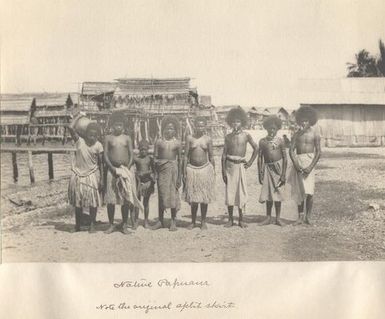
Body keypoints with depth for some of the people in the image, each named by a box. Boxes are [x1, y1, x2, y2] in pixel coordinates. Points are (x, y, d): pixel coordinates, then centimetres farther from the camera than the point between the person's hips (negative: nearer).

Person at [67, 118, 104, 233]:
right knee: (77, 202, 8)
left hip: (92, 175, -1)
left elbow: (100, 163, 0)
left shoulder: (98, 146, -4)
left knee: (93, 201, -1)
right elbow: (70, 127, -19)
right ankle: (77, 225, 21)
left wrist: (101, 179, -3)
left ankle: (92, 225, 9)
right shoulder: (79, 141, -4)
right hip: (78, 175, 1)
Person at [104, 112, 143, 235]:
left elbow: (131, 155, 5)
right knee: (110, 199, 0)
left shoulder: (127, 138, 7)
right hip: (112, 170, -1)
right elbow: (105, 155, 0)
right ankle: (111, 225, 11)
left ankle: (124, 225, 10)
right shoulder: (108, 138, 4)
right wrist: (113, 168, -12)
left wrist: (127, 168, -8)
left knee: (126, 199, 1)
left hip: (125, 170, 1)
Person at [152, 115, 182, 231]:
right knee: (161, 195, 6)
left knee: (173, 194, 1)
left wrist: (179, 176, 2)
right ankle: (160, 221, 16)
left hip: (173, 169, -1)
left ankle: (173, 221, 10)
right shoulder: (159, 142, 5)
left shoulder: (177, 143, 3)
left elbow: (179, 160, 5)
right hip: (161, 170, 1)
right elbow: (155, 158, 6)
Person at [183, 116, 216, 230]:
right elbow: (186, 156, 3)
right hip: (192, 169, 0)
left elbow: (211, 157, 7)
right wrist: (184, 173, -1)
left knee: (204, 197, 4)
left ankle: (203, 222, 16)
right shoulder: (189, 138, 1)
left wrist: (213, 172, 6)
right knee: (193, 198, 4)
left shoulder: (208, 139, 2)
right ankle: (193, 222, 18)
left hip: (205, 169, 0)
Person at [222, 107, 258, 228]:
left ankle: (241, 219, 9)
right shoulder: (228, 137, 4)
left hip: (241, 165, -1)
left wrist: (250, 162, 1)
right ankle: (230, 220, 12)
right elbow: (224, 154, 4)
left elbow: (256, 148, 6)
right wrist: (223, 170, 0)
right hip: (230, 165, 1)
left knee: (241, 192, 0)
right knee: (229, 192, 3)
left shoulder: (246, 135, -1)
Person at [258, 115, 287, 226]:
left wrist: (284, 174, -7)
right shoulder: (262, 141, 4)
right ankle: (268, 218, 15)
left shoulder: (280, 141, -2)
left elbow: (285, 158, -3)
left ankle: (278, 218, 12)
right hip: (267, 167, 2)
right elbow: (260, 157, 5)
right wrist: (260, 173, 0)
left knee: (277, 192, 2)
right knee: (268, 193, 6)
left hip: (278, 167, -2)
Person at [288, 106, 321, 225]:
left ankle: (307, 217, 0)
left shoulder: (315, 134, -1)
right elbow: (291, 150, 1)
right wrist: (296, 164, -14)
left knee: (308, 192, -11)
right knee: (299, 192, 7)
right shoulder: (297, 134, 7)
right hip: (298, 162, 3)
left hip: (309, 161, -3)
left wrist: (310, 167, -15)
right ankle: (300, 217, 16)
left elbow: (318, 152, -5)